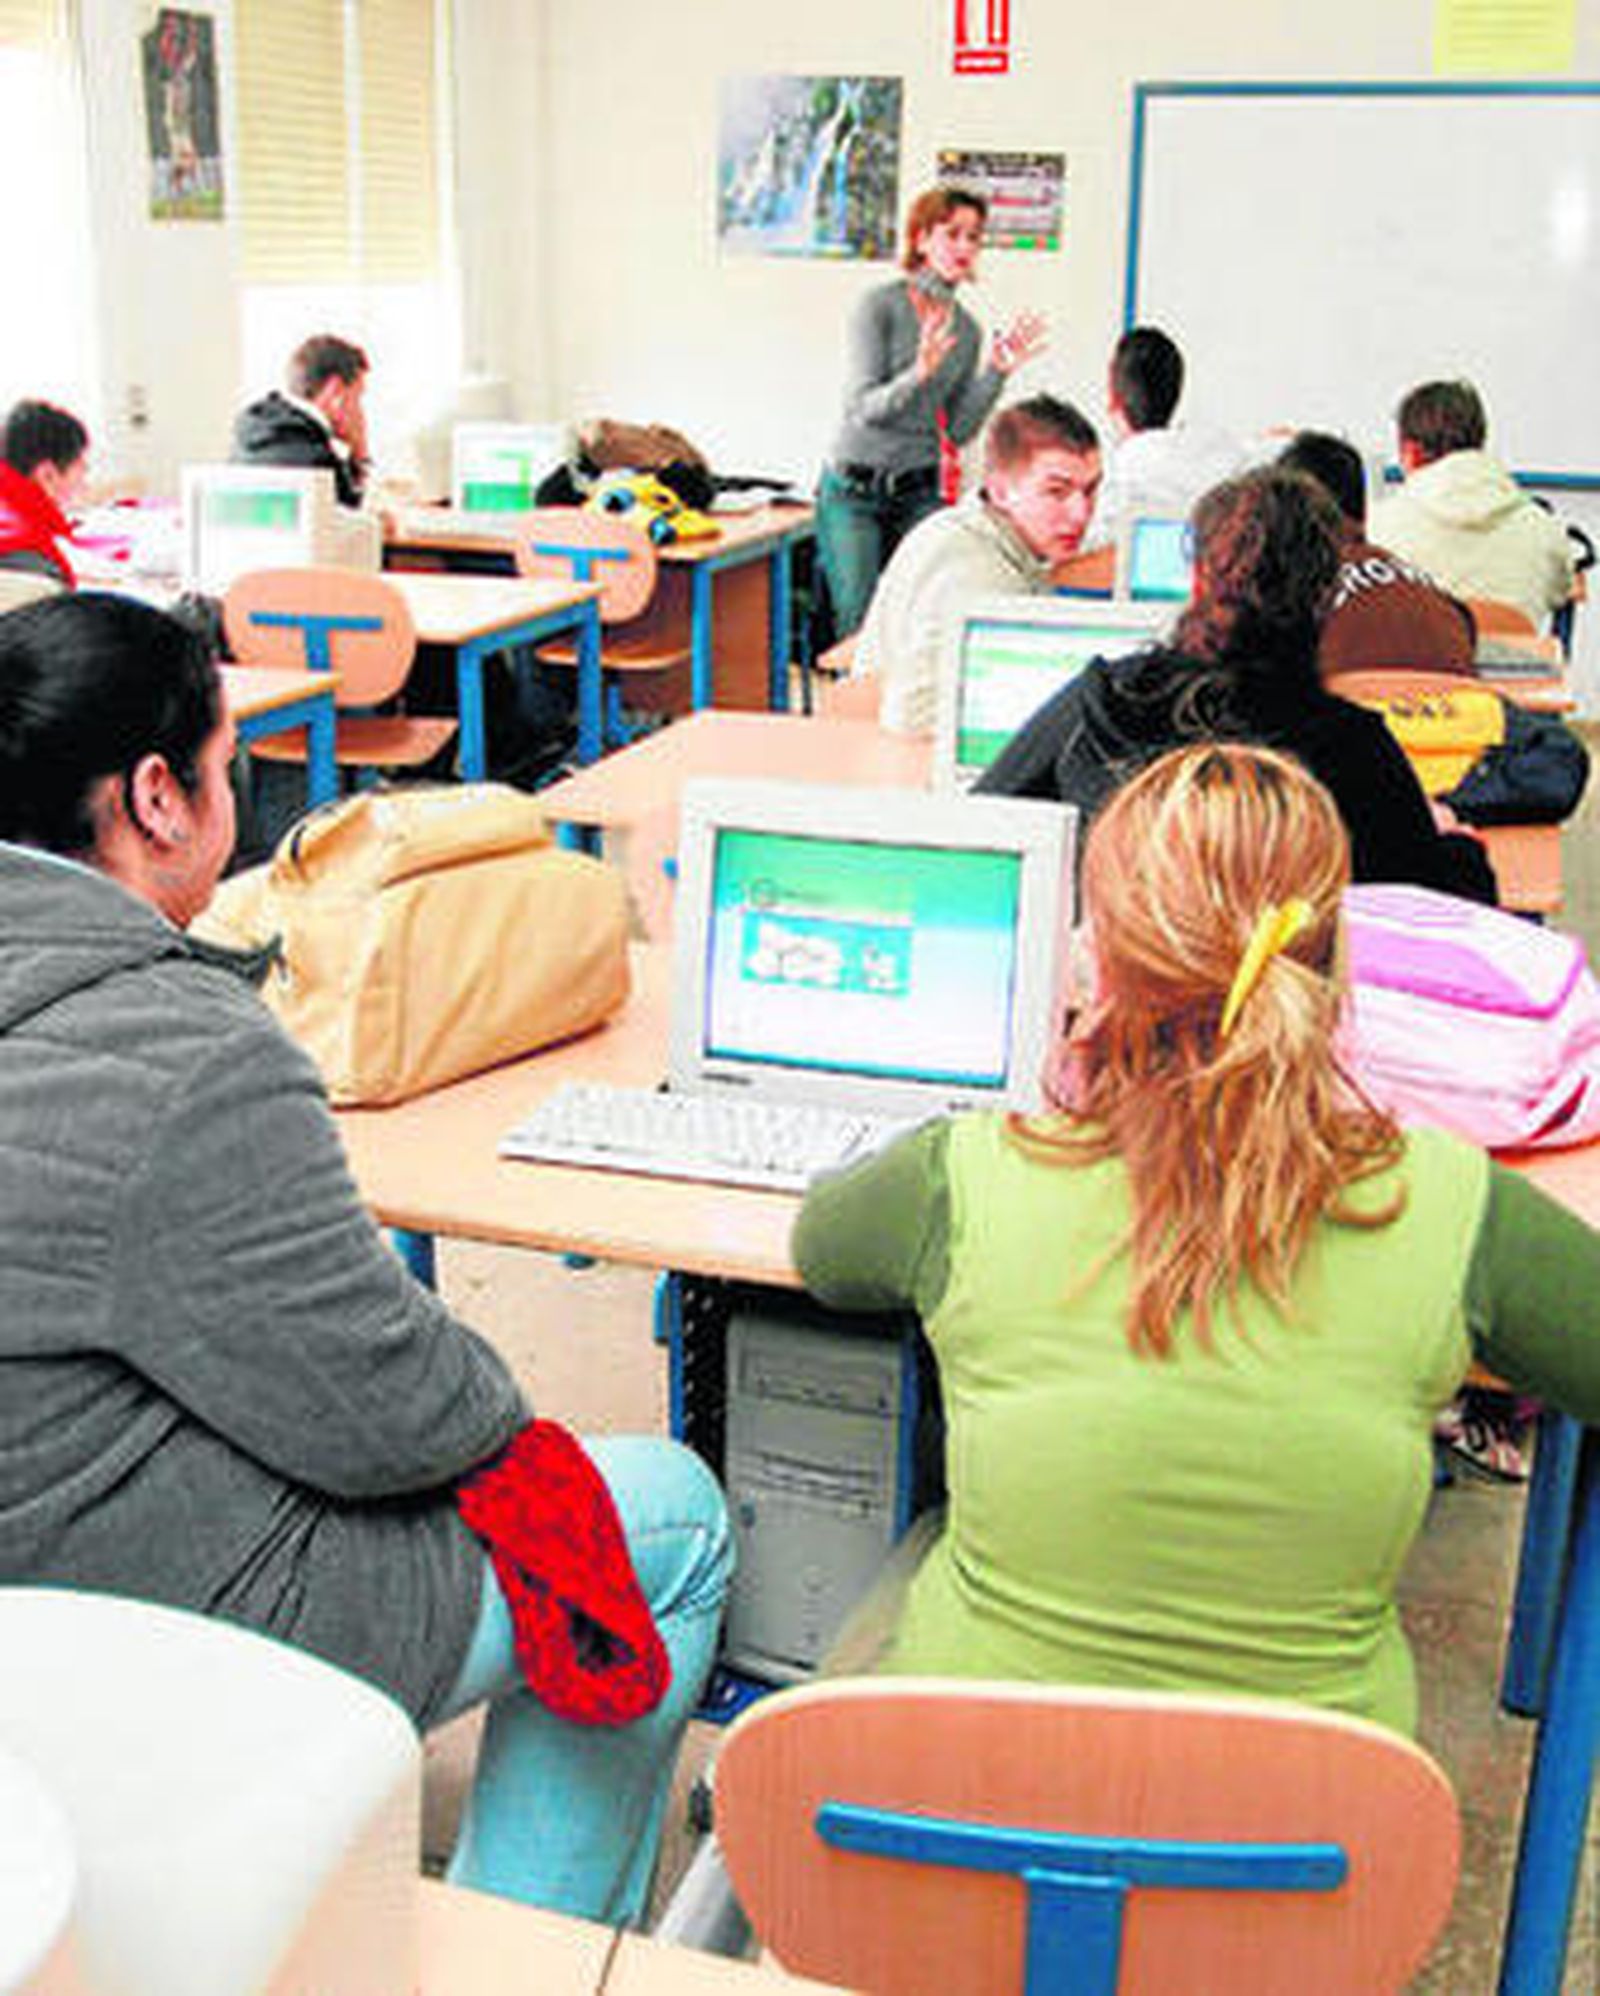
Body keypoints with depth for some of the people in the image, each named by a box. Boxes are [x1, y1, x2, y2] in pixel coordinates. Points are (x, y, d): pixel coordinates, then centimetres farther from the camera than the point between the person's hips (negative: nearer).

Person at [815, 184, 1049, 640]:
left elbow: (959, 431, 9)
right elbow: (862, 406, -15)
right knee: (858, 625, -7)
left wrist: (997, 371, -3)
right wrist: (920, 375, -31)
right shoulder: (880, 305, -7)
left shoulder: (966, 328, 9)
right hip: (854, 490, -4)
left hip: (918, 494, 5)